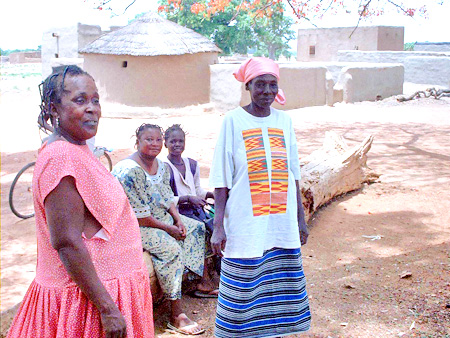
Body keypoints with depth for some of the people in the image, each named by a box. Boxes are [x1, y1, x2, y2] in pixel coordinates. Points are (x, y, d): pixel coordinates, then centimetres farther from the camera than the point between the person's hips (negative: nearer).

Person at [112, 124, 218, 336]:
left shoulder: (162, 166, 5)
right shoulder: (129, 171, -24)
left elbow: (167, 198, 12)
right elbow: (138, 216, -25)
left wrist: (178, 220, -4)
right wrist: (168, 229, -19)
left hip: (162, 217, 10)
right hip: (134, 226, -10)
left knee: (197, 228, 12)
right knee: (170, 247, -31)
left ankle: (204, 284, 23)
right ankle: (176, 316, -28)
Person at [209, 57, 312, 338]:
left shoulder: (284, 121, 7)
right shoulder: (233, 121, -5)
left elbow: (293, 176, 12)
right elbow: (222, 181, -7)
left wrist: (301, 218, 12)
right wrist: (218, 226, -11)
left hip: (282, 224, 4)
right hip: (245, 225, -4)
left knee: (280, 290, 11)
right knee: (244, 291, 1)